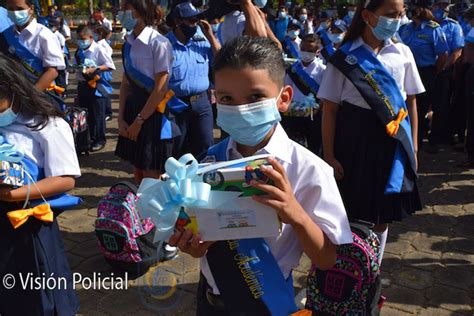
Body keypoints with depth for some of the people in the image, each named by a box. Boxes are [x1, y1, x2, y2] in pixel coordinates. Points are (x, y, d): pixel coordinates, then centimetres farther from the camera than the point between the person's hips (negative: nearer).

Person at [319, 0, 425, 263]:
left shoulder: (403, 54, 4)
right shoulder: (345, 57, -6)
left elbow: (411, 103, 9)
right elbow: (330, 109, -6)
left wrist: (413, 147, 6)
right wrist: (329, 155, -9)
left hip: (393, 142, 3)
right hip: (354, 142, -3)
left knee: (383, 217, 13)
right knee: (348, 215, 7)